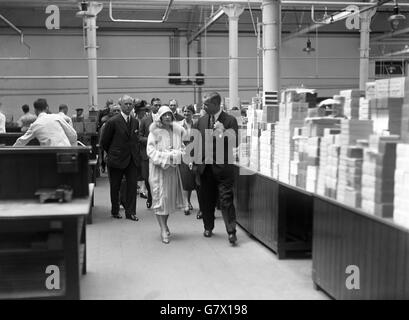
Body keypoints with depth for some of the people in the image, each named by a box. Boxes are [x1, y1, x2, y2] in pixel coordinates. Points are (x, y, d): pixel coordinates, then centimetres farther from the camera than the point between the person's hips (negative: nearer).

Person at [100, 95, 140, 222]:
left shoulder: (135, 122, 7)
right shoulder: (113, 122, -9)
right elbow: (104, 141, -2)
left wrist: (136, 153, 9)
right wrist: (112, 153, 6)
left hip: (132, 159, 4)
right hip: (117, 159, -4)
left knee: (132, 185, 0)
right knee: (115, 187, 8)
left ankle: (130, 212, 8)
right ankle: (115, 211, 23)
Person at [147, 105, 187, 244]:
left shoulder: (177, 129, 5)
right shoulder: (154, 132, -9)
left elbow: (182, 145, 15)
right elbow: (150, 150, -13)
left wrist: (178, 153, -5)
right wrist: (167, 156, -20)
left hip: (172, 168, 5)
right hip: (158, 168, -5)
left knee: (171, 195, 12)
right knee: (160, 197, -3)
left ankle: (165, 223, 31)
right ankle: (163, 230, 1)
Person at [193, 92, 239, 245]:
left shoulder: (230, 120, -5)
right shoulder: (201, 120, 10)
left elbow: (235, 143, -10)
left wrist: (223, 134, -24)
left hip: (223, 167, -5)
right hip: (205, 166, 5)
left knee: (226, 199, -7)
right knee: (206, 199, 12)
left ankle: (231, 232, -2)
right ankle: (208, 227, 28)